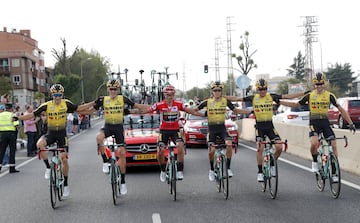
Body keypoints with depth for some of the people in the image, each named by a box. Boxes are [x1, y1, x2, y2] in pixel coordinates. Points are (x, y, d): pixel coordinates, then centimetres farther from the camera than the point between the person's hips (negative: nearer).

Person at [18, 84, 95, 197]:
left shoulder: (66, 104, -7)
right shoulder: (46, 105, -11)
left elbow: (79, 108, 0)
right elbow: (32, 115, -12)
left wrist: (93, 103, -9)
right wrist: (18, 117, -24)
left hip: (62, 133, 1)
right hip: (50, 133, 0)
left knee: (64, 159, -2)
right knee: (40, 144, -33)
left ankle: (66, 184, 14)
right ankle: (48, 167, -14)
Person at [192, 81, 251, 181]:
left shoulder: (226, 101, -1)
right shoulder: (207, 102, -5)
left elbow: (236, 110, 9)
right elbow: (195, 110, 3)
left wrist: (250, 111, 2)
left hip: (222, 128, 1)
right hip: (212, 128, -1)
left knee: (229, 144, -24)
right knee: (211, 150, -8)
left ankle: (228, 168, -11)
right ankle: (211, 170, 16)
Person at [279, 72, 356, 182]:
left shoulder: (329, 95, -2)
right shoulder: (309, 95, 0)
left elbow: (340, 109, 0)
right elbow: (296, 104, 11)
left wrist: (350, 123, -5)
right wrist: (279, 101, 7)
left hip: (325, 122, 1)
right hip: (314, 122, -1)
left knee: (333, 145, -8)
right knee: (314, 143, -27)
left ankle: (334, 173, 3)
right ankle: (315, 161, 4)